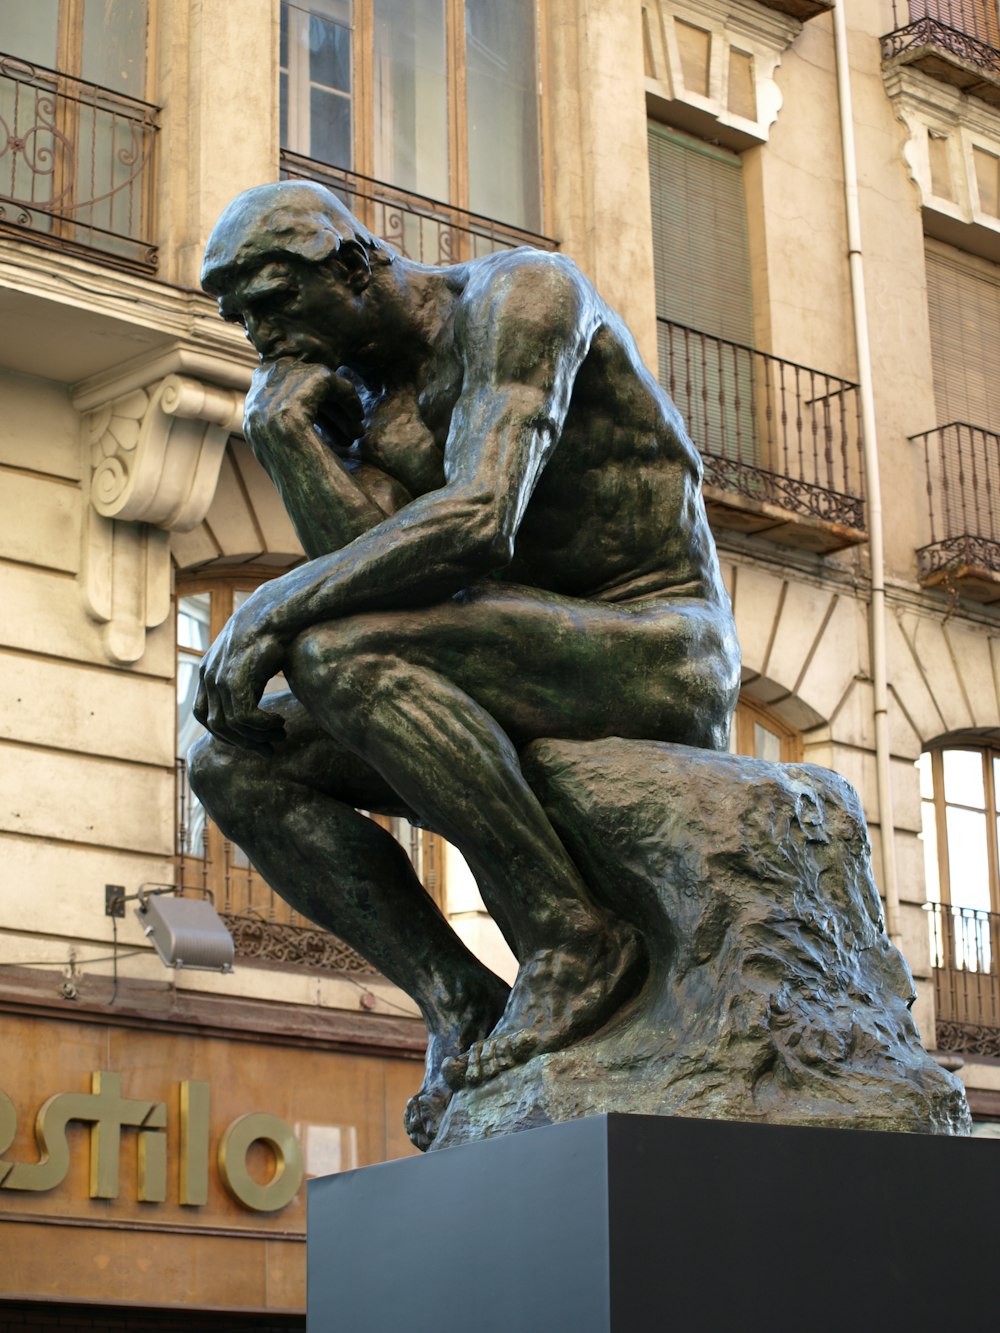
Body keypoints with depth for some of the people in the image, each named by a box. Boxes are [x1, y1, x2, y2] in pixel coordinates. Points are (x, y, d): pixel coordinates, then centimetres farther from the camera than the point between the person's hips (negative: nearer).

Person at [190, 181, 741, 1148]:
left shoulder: (520, 290, -10)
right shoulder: (372, 405, 15)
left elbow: (479, 523, -26)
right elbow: (361, 567, -3)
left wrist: (274, 608, -24)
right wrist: (280, 426, -7)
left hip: (663, 657, -8)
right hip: (542, 709, 9)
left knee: (336, 655, -30)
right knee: (233, 762, -4)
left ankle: (572, 940, -21)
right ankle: (462, 1008, -10)